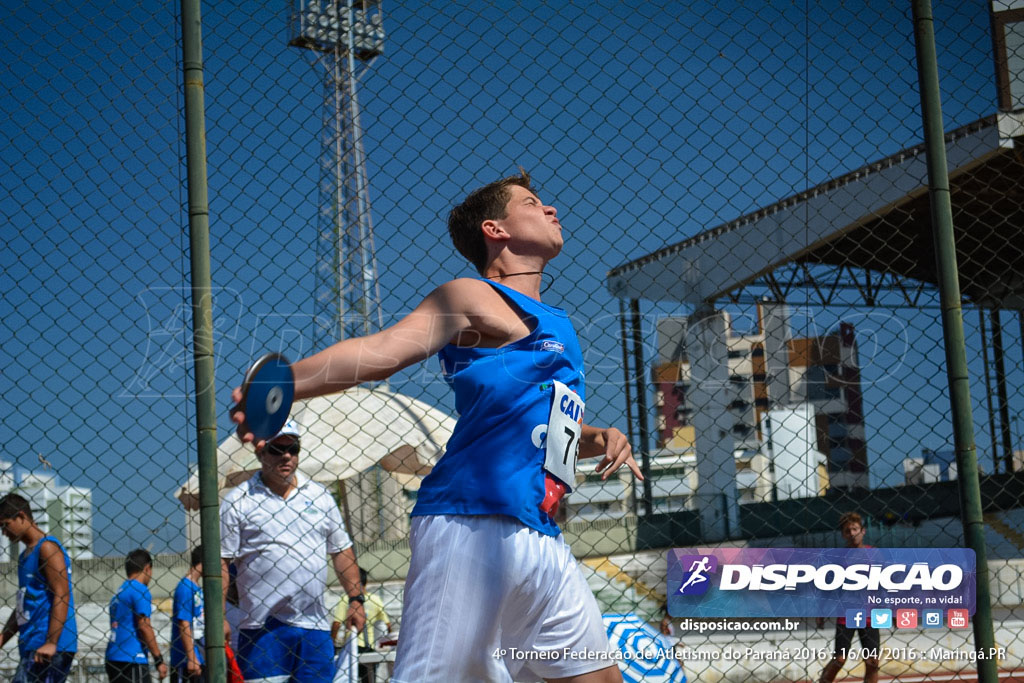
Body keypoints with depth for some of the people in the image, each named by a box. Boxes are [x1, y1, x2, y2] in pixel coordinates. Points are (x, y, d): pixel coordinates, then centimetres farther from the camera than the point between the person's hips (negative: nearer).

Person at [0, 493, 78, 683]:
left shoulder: (47, 548, -8)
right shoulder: (25, 555, 21)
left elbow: (61, 596, -15)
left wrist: (51, 643, -22)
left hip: (48, 648, -9)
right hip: (31, 647, 9)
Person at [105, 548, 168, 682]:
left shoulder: (118, 593, 18)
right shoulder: (140, 590, -7)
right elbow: (144, 626, -14)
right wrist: (159, 659, -11)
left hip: (113, 659, 9)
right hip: (133, 661, -9)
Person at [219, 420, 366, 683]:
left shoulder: (320, 496, 12)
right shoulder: (237, 501, 1)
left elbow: (341, 551, 17)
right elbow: (221, 562, -2)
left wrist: (356, 599, 9)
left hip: (314, 625, 3)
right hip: (261, 628, -3)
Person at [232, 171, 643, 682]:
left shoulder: (556, 324, 25)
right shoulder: (473, 299, 1)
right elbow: (384, 349, -15)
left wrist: (602, 439, 14)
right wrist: (282, 385, -31)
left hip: (541, 539, 8)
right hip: (472, 528, -8)